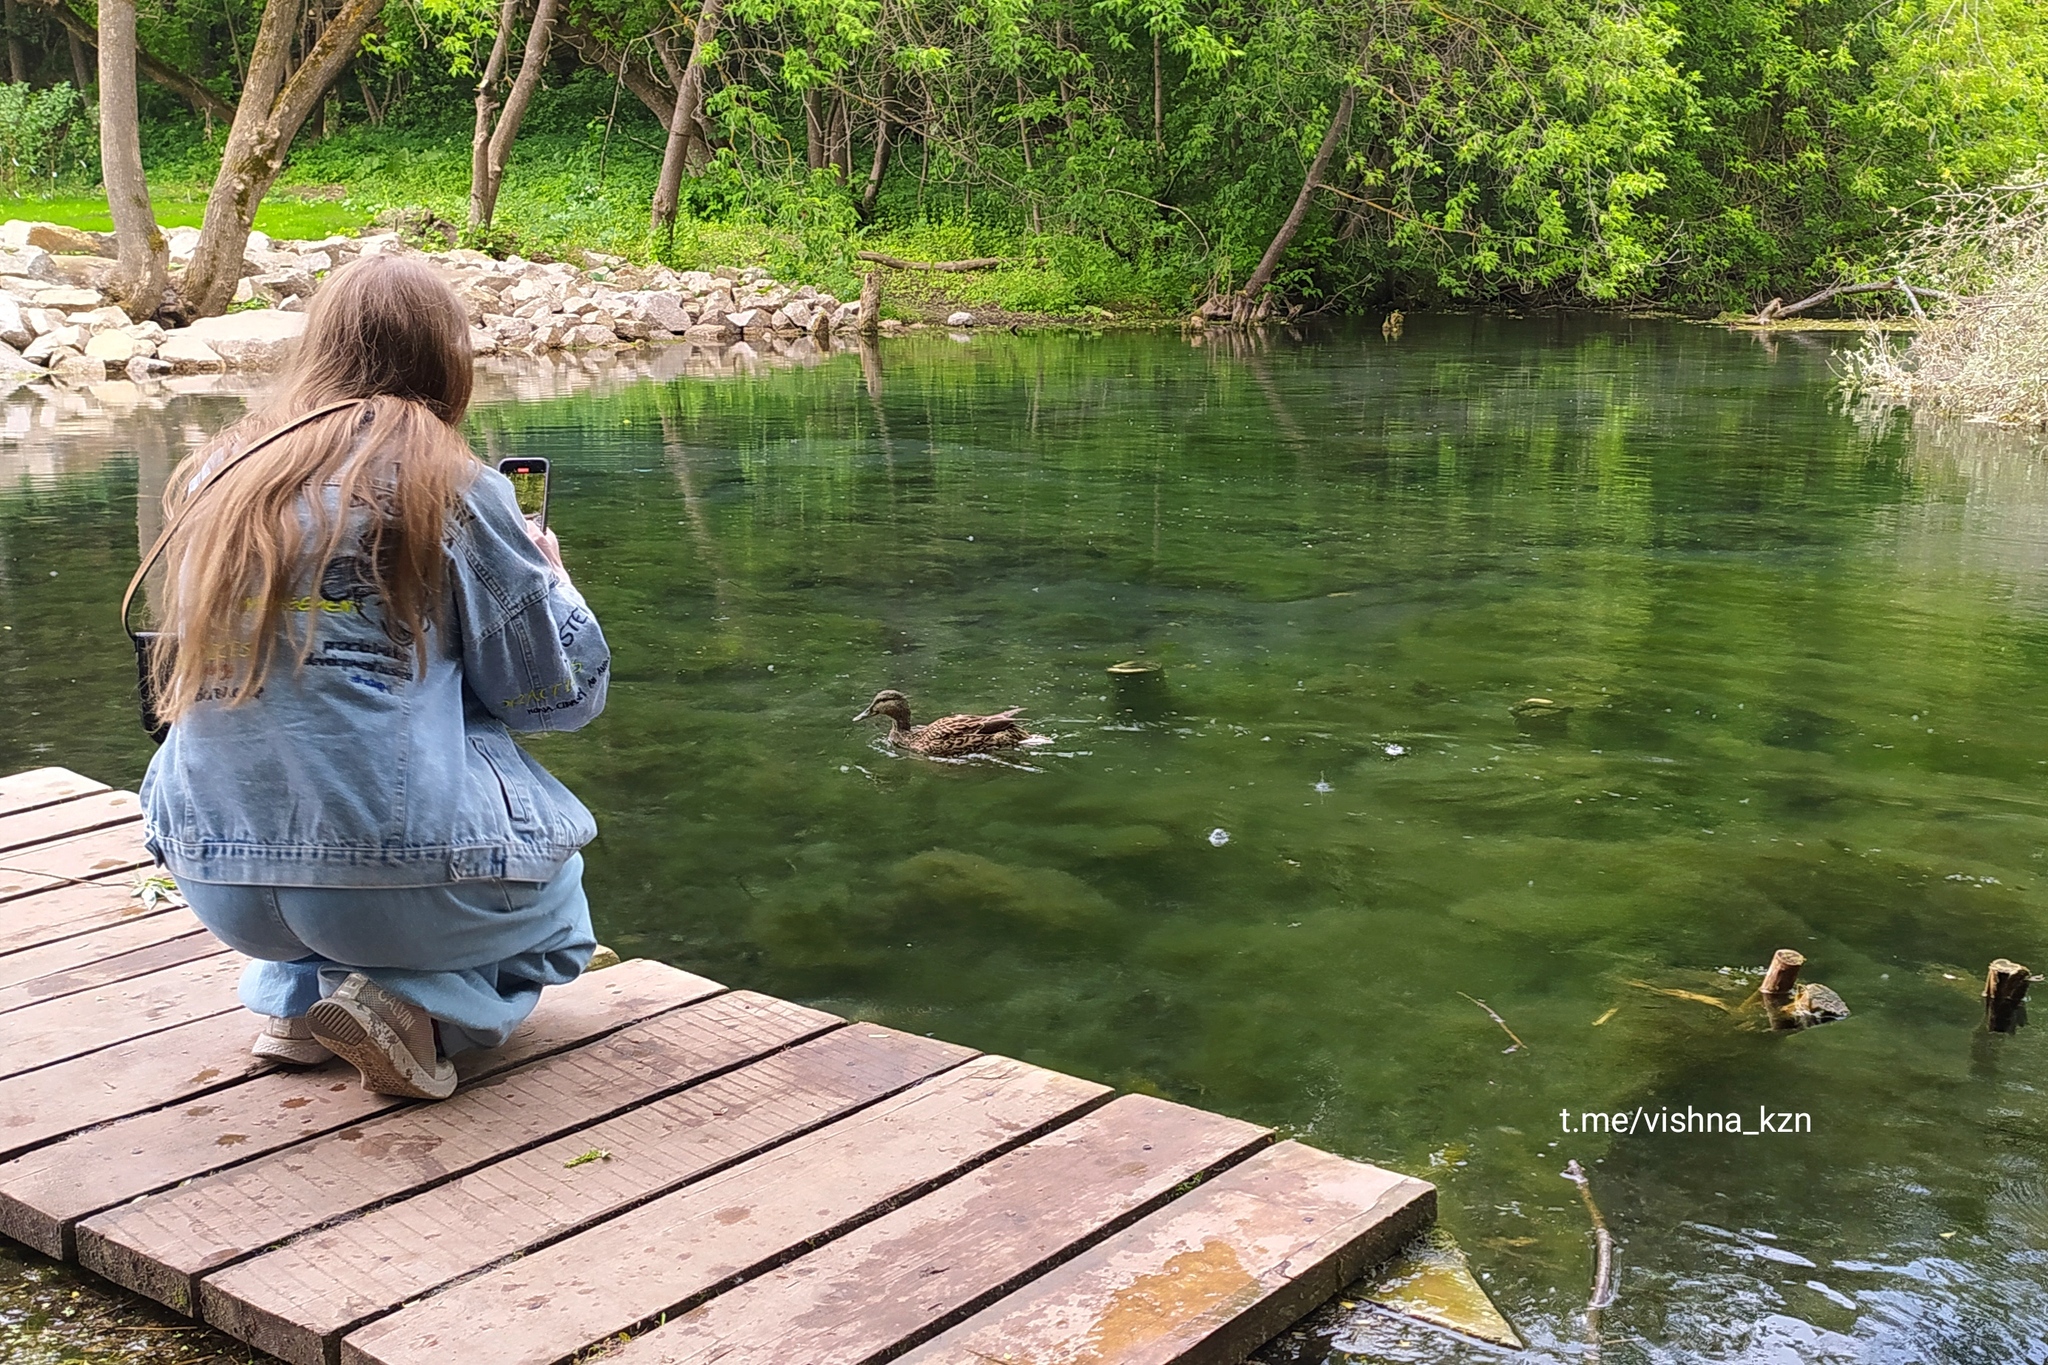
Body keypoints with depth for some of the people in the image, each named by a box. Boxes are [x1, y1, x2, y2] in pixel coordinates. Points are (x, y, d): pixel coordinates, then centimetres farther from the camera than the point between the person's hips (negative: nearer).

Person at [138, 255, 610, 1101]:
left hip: (217, 880, 6)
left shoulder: (218, 476, 7)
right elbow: (560, 689, -2)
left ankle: (295, 996, 14)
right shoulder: (449, 484, -6)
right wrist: (551, 576, 17)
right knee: (555, 884, 26)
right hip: (395, 870, -5)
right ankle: (417, 1004, -2)